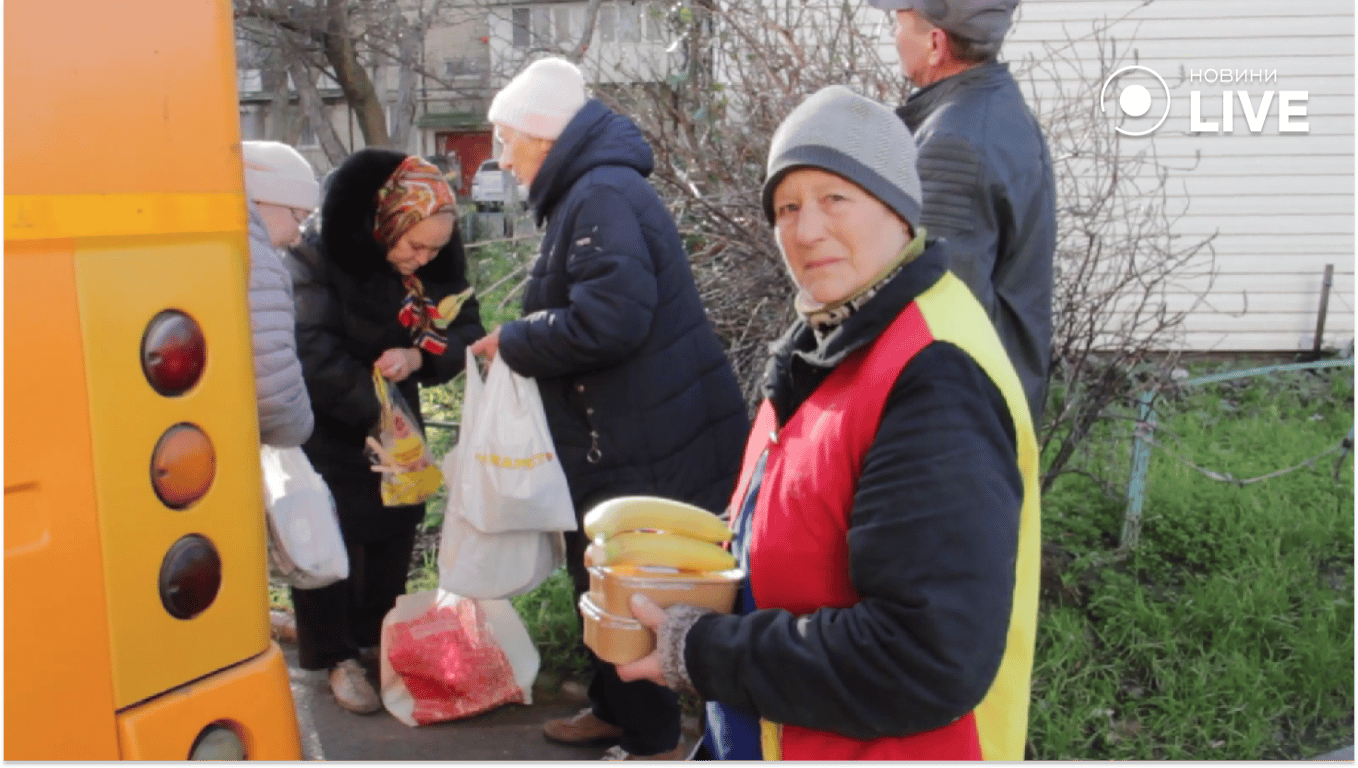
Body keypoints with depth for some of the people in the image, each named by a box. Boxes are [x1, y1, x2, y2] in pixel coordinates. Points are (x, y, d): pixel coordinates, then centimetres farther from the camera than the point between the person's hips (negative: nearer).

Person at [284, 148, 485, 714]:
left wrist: (418, 356, -28)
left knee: (394, 530, 12)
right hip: (328, 428, -6)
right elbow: (313, 351, -28)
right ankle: (338, 657, 11)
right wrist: (372, 408, -28)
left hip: (397, 418, 6)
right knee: (331, 538, -2)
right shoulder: (319, 258, -24)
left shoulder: (437, 267, -7)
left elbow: (464, 329, -7)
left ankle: (375, 635, 30)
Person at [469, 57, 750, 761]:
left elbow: (608, 320, -29)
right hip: (618, 437, 11)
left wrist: (512, 341, -15)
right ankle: (614, 709, 40)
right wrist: (519, 339, 8)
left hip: (646, 445, -11)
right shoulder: (588, 192, 14)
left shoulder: (601, 196, -20)